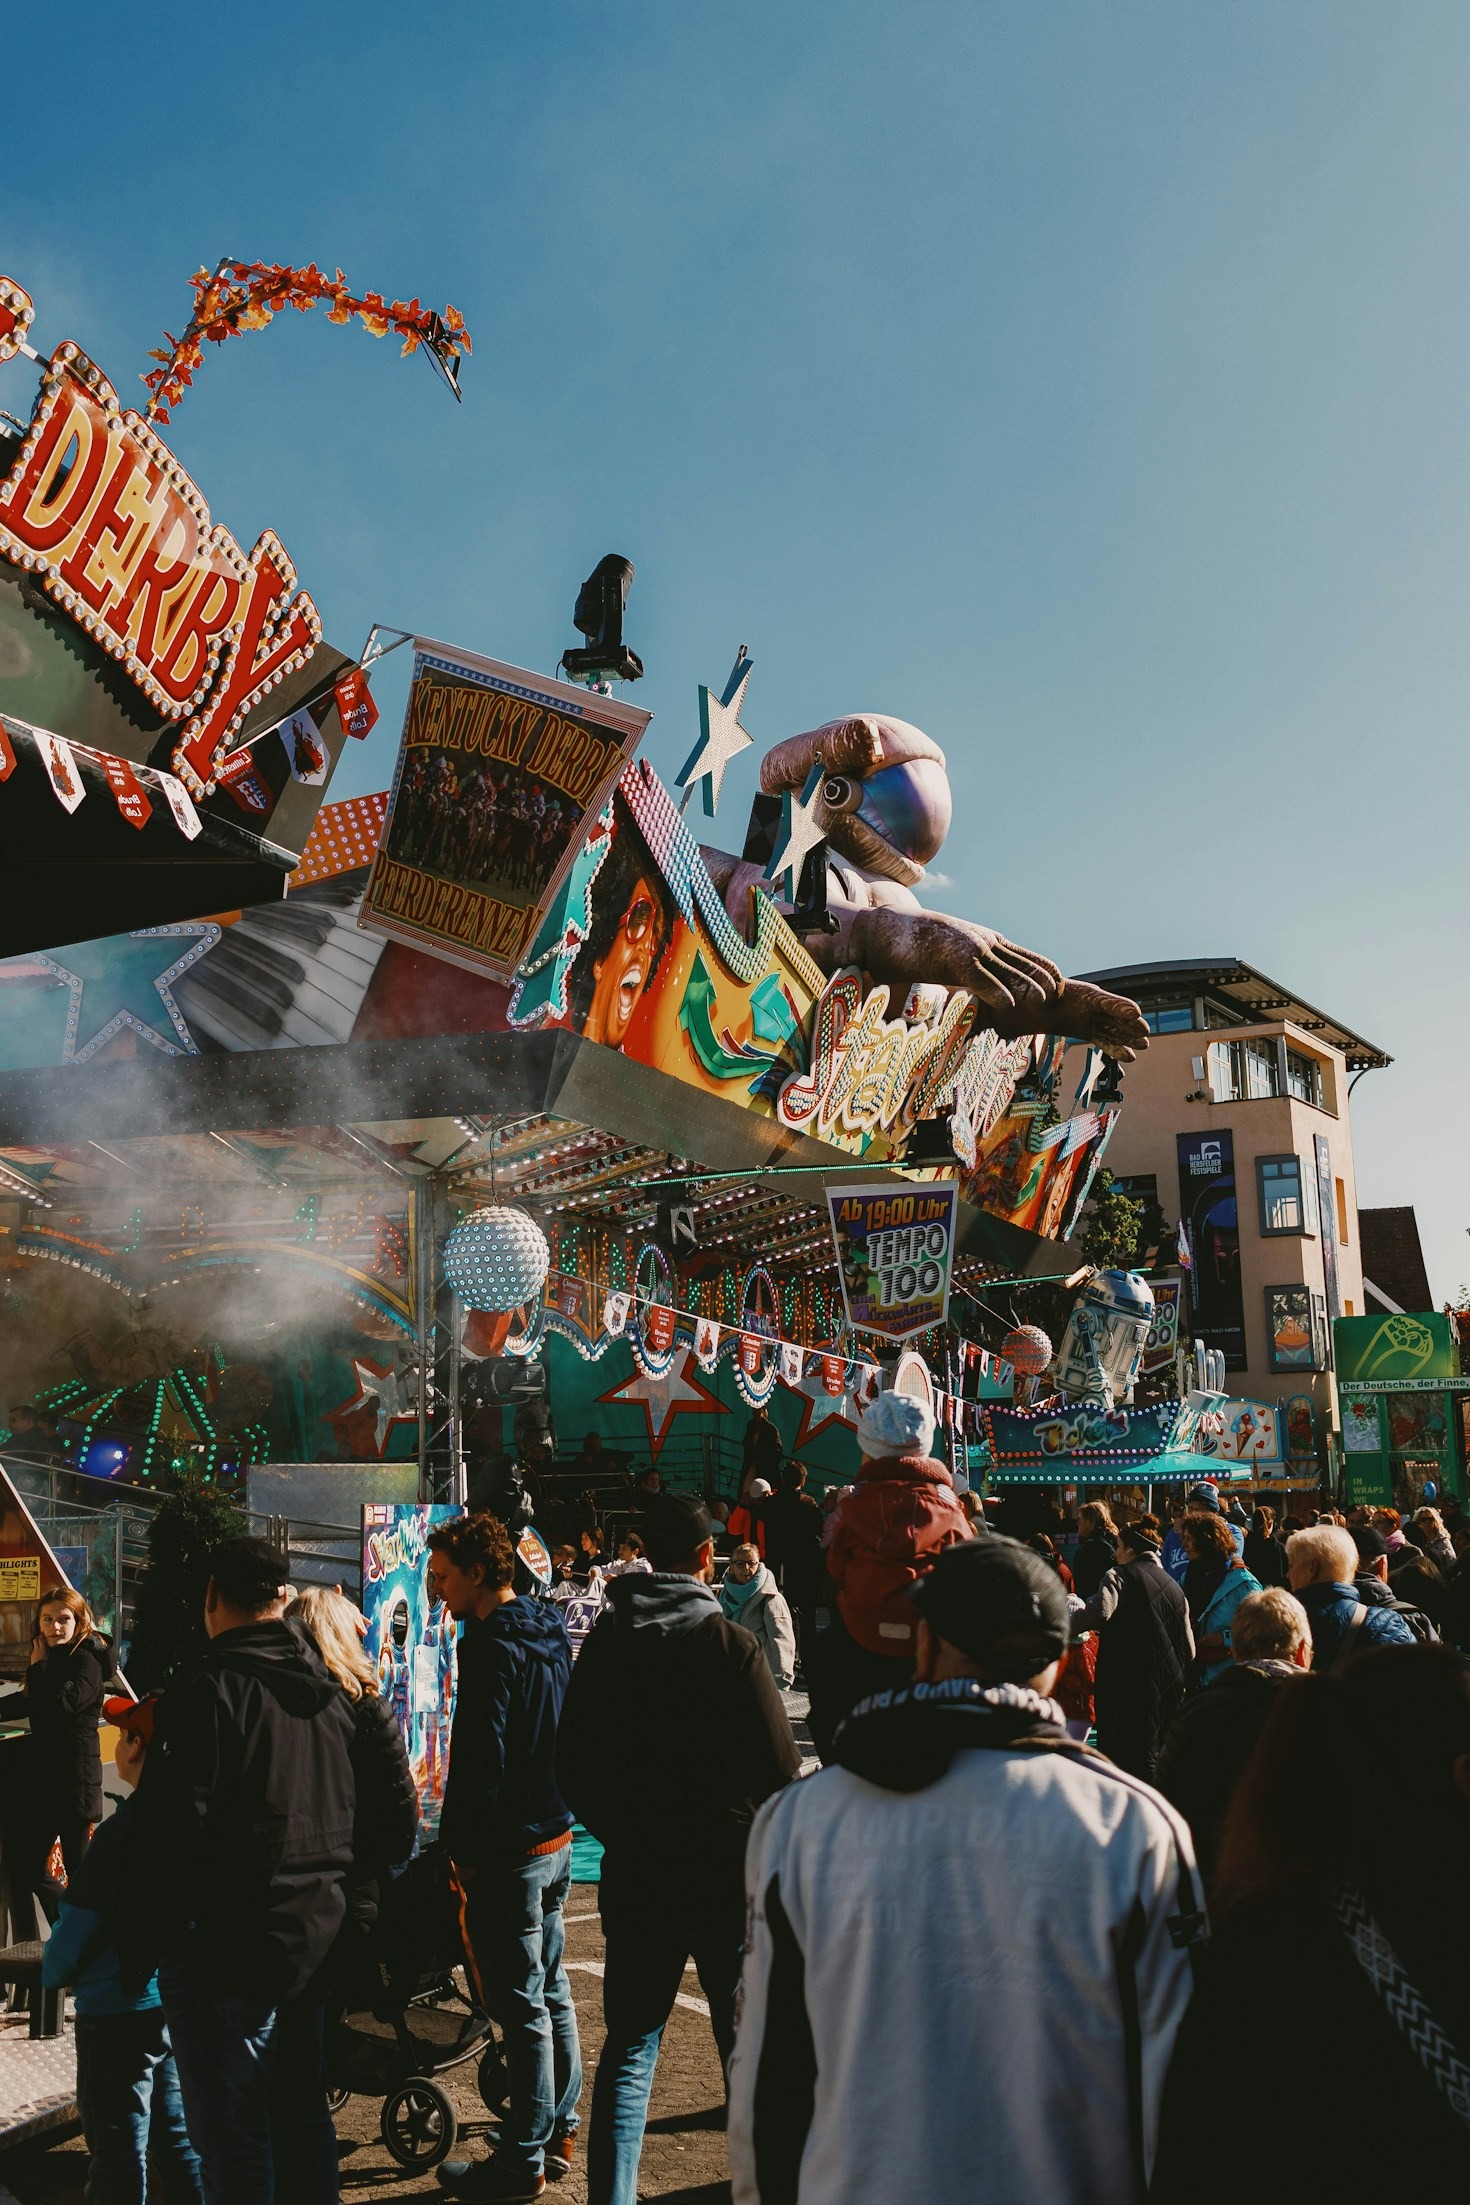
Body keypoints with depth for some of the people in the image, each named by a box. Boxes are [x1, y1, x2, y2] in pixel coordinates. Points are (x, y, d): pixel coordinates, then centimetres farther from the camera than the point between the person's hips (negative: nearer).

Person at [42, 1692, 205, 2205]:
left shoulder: (126, 1828, -22)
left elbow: (76, 1926, -16)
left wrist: (53, 1972, 3)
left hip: (120, 2011, -7)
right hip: (179, 2002, 7)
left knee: (117, 2150, 7)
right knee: (176, 2138, 19)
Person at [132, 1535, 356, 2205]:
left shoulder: (209, 1684, -16)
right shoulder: (328, 1688, 7)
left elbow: (172, 1822, -20)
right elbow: (373, 1810, 14)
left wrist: (159, 1929, -9)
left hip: (230, 1948, -7)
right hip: (319, 1934, 7)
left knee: (230, 2132, 4)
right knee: (303, 2112, 20)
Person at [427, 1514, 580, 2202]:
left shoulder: (492, 1649, -20)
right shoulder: (550, 1636, 8)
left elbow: (480, 1762, -22)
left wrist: (461, 1848, -12)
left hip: (507, 1853, -9)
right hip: (556, 1840, 9)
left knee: (520, 2005, 2)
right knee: (551, 1990, 19)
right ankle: (558, 2129, 32)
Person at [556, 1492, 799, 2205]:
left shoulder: (604, 1640, -3)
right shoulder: (731, 1645, -15)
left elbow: (572, 1764, 5)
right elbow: (780, 1770, -13)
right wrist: (756, 1847, 6)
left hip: (634, 1874, 3)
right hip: (727, 1876, -3)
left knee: (629, 2046, 12)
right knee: (745, 2040, 13)